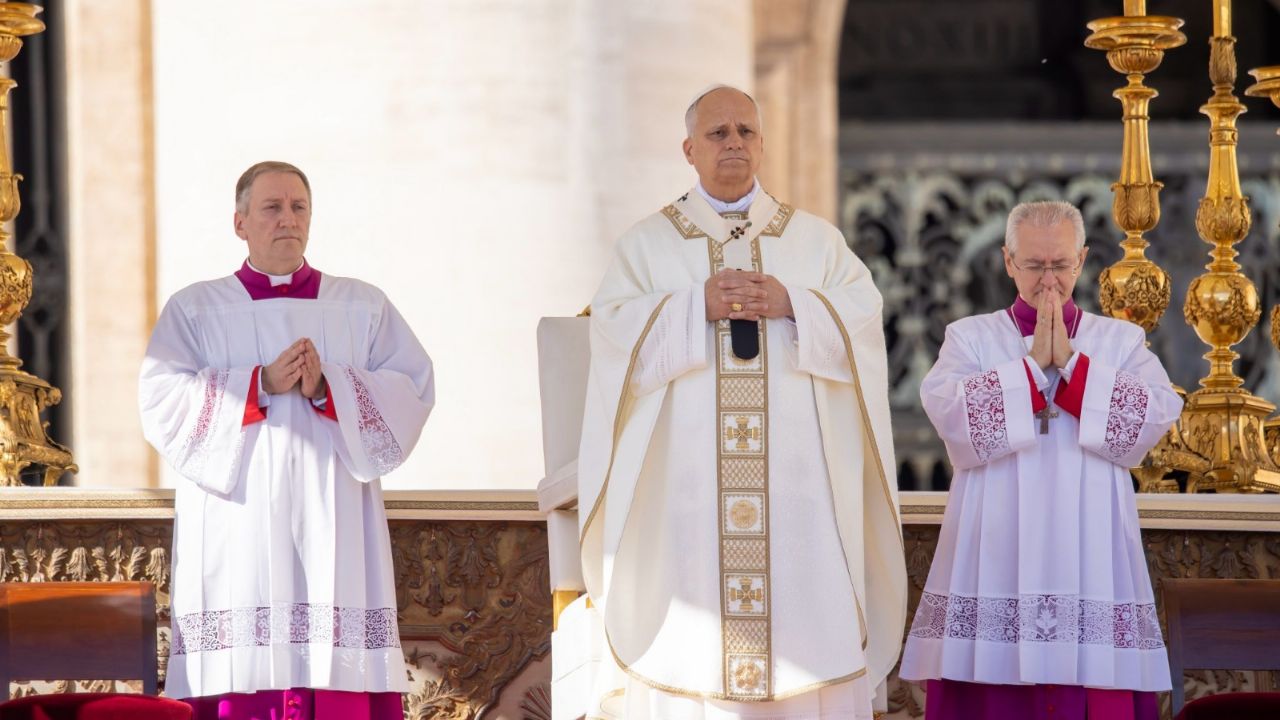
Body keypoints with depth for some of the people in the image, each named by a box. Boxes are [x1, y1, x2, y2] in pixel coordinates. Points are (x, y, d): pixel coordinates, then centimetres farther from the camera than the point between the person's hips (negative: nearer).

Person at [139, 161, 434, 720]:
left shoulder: (362, 307, 15)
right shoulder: (195, 310, 11)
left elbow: (414, 388, 3)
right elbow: (162, 401, -3)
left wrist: (328, 387, -12)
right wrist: (262, 384, -14)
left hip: (332, 531, 1)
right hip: (238, 540, -1)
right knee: (244, 674, -11)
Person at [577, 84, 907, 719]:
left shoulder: (816, 240, 14)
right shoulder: (648, 243, 11)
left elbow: (863, 316, 2)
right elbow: (614, 327, -3)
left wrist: (792, 305, -14)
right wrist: (697, 307, -15)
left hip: (797, 484, 1)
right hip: (685, 485, -1)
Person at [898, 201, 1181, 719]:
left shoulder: (1122, 342, 13)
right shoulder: (970, 338, 11)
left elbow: (1157, 413, -6)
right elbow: (948, 411, -9)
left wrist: (1070, 364, -11)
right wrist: (1034, 365, -11)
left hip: (1090, 558, 1)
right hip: (994, 559, -1)